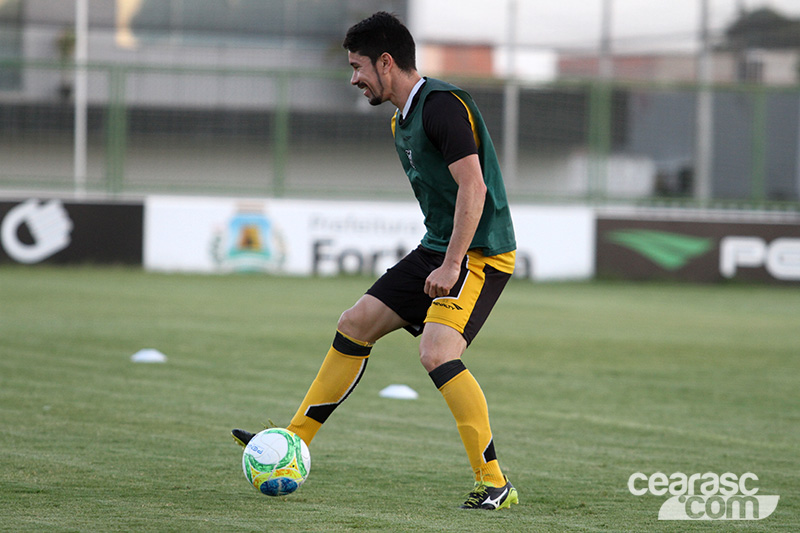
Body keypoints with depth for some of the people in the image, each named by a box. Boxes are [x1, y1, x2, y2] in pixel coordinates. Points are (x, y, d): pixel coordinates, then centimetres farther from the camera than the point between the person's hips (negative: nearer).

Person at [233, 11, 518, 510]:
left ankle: (495, 484, -20)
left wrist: (451, 265, -27)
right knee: (355, 325, 10)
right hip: (438, 248, 10)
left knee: (437, 352, -25)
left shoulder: (443, 104, -17)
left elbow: (472, 188, -24)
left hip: (480, 253, -10)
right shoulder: (402, 121, 15)